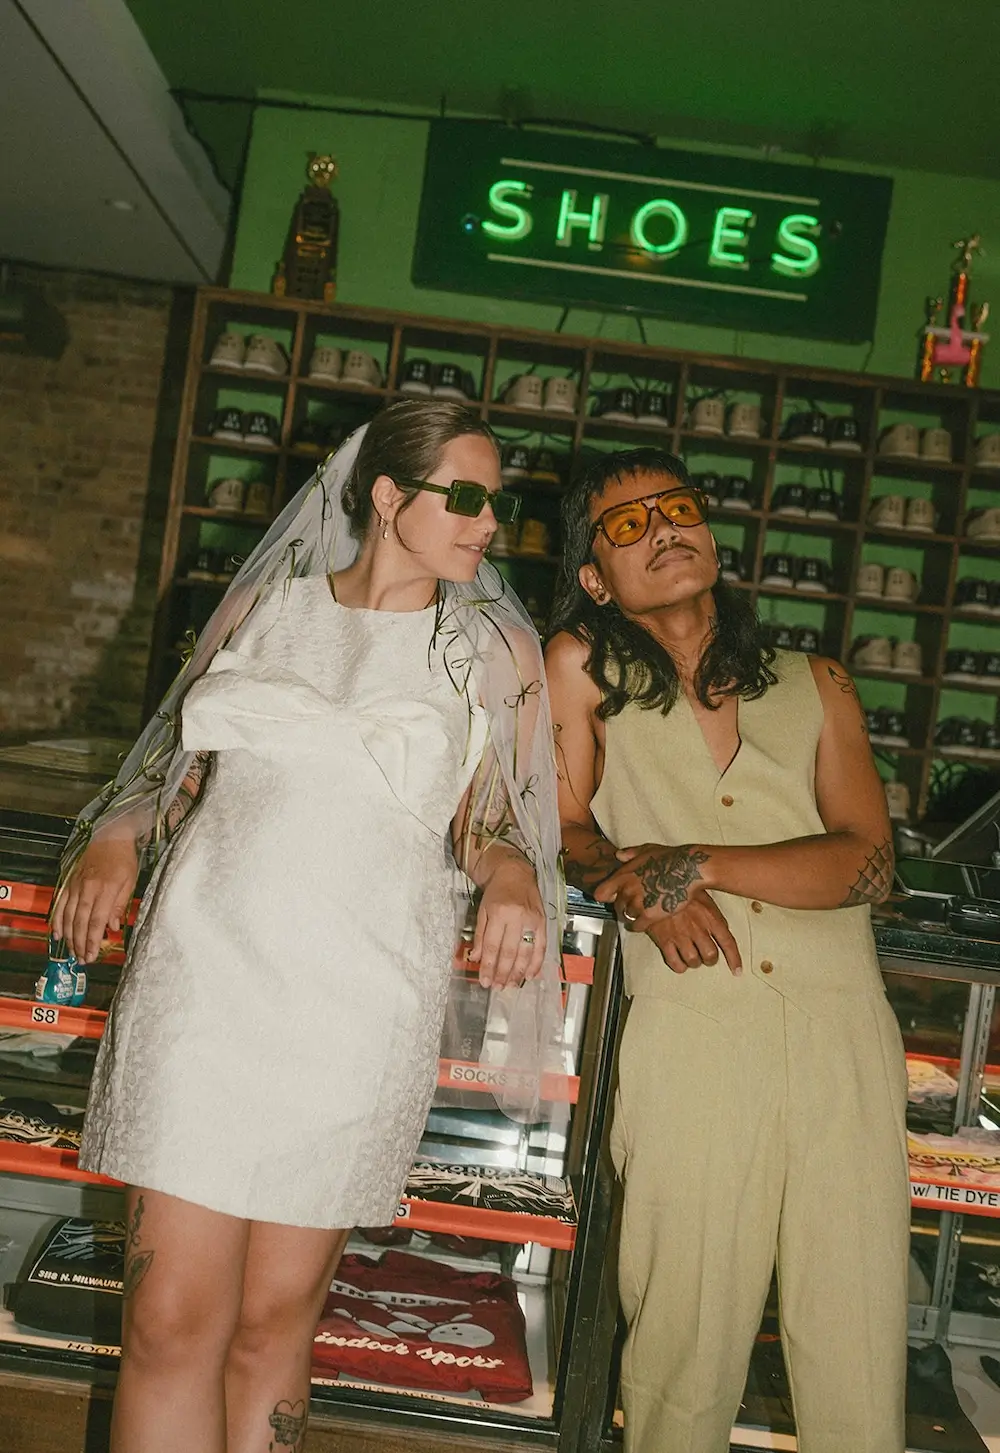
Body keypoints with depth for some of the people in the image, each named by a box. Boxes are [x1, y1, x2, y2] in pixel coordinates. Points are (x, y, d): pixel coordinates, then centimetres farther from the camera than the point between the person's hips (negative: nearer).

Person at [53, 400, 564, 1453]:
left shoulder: (493, 647, 8)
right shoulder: (264, 603, 11)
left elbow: (496, 818, 10)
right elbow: (182, 757, 18)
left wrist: (512, 876, -11)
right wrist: (116, 837, 0)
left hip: (359, 1003, 0)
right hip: (206, 973, 1)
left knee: (272, 1325, 7)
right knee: (171, 1320, -1)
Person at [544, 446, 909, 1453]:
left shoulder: (815, 685, 15)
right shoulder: (579, 667, 10)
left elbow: (868, 863, 4)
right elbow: (566, 829, 15)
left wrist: (695, 862, -9)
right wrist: (644, 893, -5)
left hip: (843, 1028, 2)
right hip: (690, 1027, -2)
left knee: (859, 1349, 4)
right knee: (685, 1341, 0)